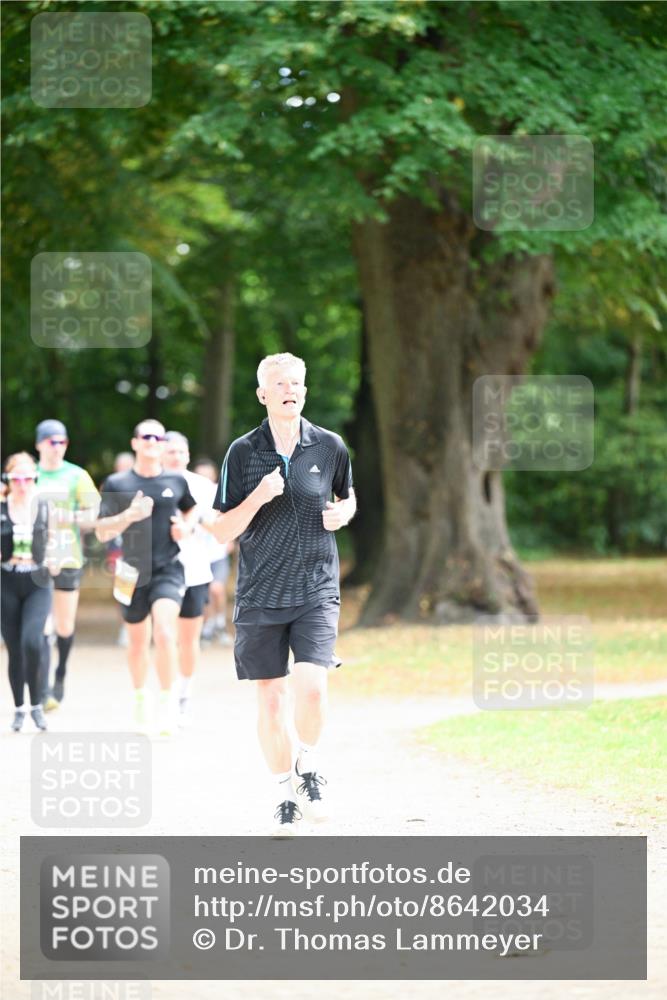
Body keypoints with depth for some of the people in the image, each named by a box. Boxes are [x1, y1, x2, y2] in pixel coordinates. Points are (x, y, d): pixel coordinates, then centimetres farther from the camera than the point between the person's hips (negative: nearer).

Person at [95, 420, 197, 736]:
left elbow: (191, 508, 24)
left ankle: (166, 702, -9)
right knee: (137, 640, 12)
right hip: (133, 572, 1)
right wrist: (129, 515, -20)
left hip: (169, 570, -1)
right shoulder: (116, 484, -1)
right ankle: (140, 696, 37)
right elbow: (102, 532, -3)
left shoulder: (176, 481, 3)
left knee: (164, 633, -21)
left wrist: (186, 526, 2)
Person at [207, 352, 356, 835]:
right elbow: (222, 530, 0)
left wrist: (342, 513, -1)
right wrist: (259, 496, -16)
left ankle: (309, 767, 8)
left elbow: (347, 498, 22)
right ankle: (286, 793, 20)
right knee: (271, 697, 4)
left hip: (316, 590, 0)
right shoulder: (243, 452, 0)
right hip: (260, 592, 0)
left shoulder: (330, 446, 3)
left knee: (312, 684, -19)